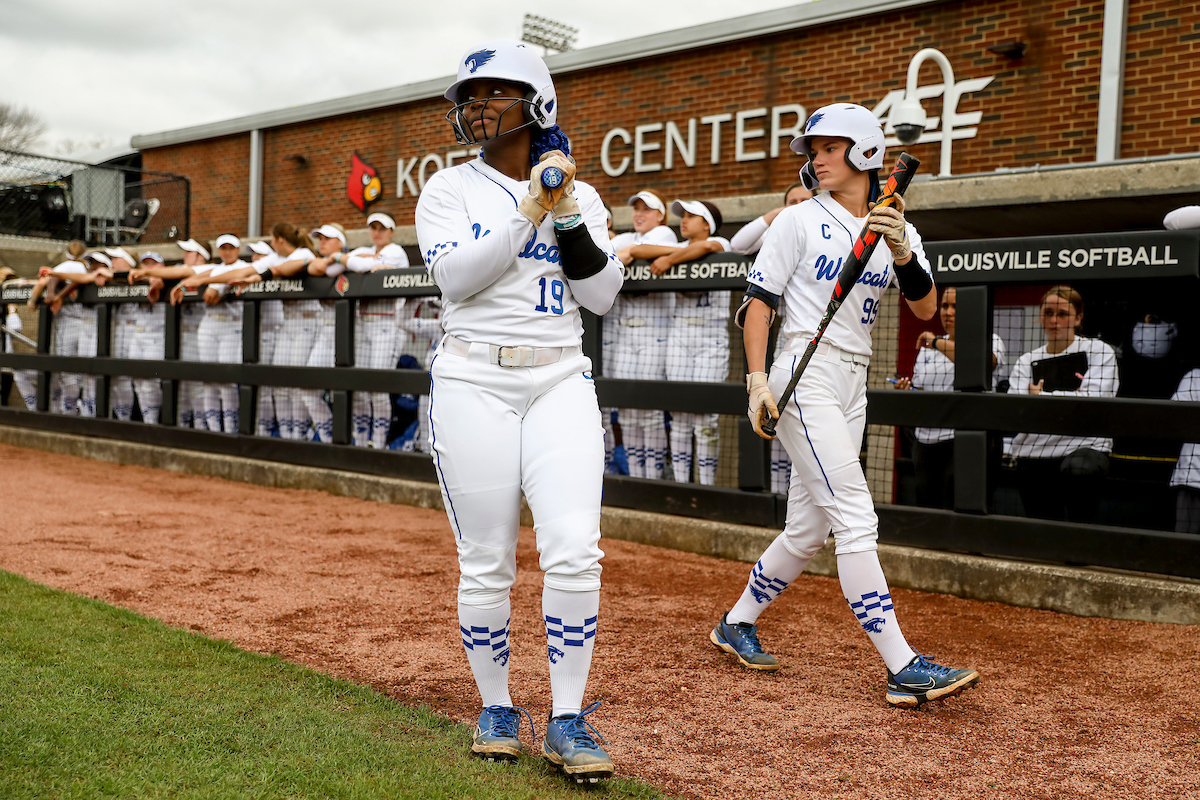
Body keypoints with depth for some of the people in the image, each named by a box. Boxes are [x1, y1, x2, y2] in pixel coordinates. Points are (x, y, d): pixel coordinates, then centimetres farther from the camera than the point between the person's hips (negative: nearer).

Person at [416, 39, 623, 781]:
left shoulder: (580, 196, 12)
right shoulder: (449, 189, 6)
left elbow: (601, 294, 2)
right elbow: (455, 274, -12)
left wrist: (567, 214, -7)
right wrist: (527, 209, -16)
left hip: (560, 380, 1)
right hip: (474, 382, -1)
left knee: (574, 549, -12)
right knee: (486, 561, 1)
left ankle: (568, 721, 1)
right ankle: (497, 708, 20)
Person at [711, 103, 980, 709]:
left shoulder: (895, 229, 11)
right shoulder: (799, 220, 0)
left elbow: (925, 308, -2)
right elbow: (759, 300, -2)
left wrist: (902, 251, -20)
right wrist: (758, 379, -13)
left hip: (853, 386, 6)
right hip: (806, 378, -6)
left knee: (809, 529, 11)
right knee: (857, 522, -13)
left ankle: (736, 624, 28)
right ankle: (903, 668, -12)